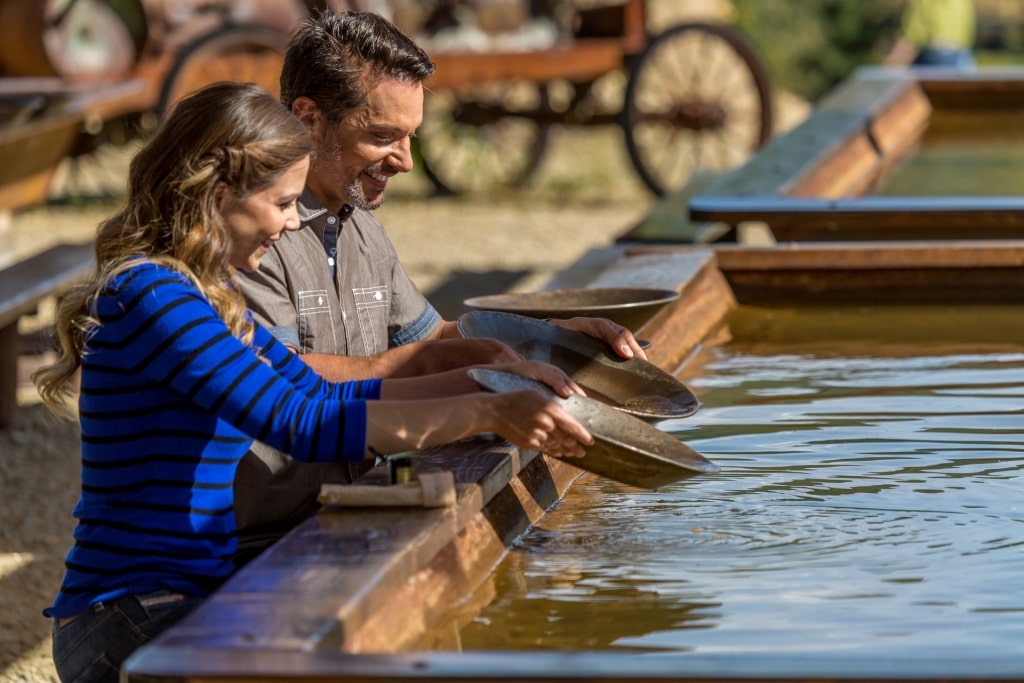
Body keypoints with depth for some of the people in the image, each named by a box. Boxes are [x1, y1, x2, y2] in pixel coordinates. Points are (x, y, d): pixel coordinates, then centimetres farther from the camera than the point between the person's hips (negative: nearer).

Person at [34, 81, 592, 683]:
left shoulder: (211, 295, 15)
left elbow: (330, 397, 17)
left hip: (191, 599, 9)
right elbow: (303, 425, -25)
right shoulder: (148, 295, -17)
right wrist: (487, 413, -25)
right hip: (125, 626, -9)